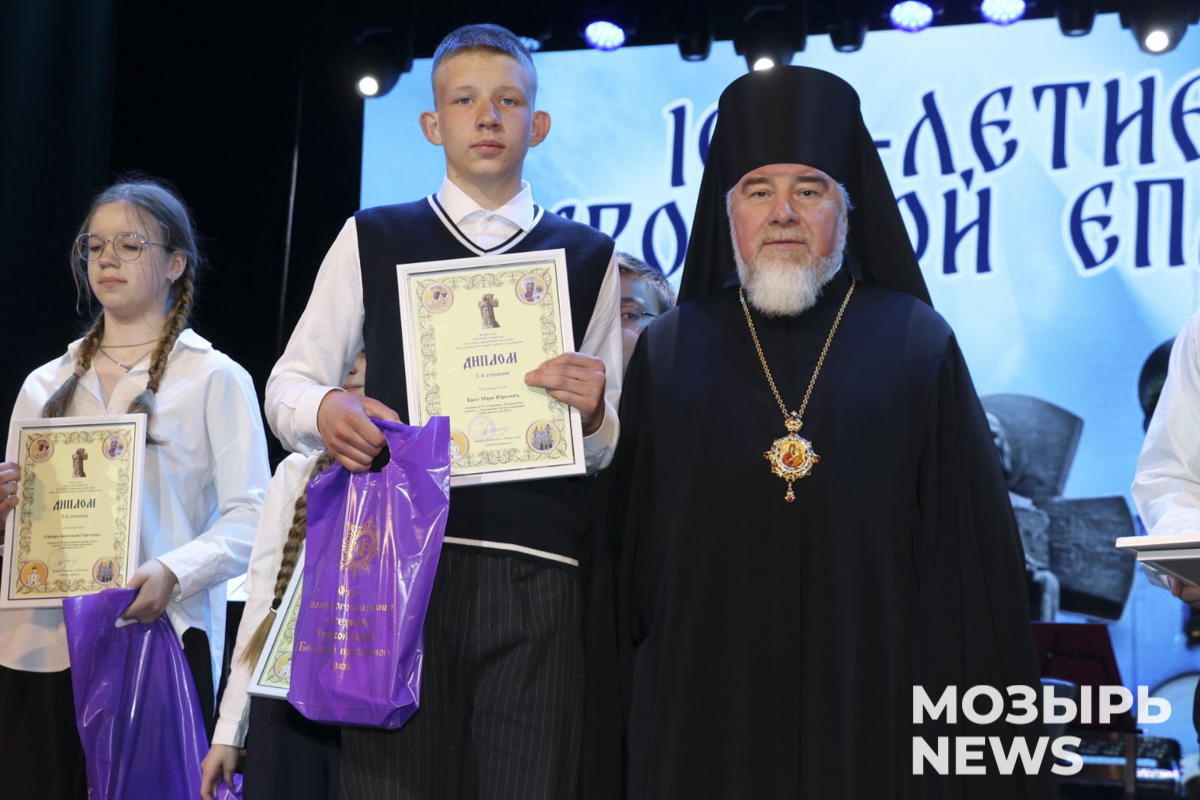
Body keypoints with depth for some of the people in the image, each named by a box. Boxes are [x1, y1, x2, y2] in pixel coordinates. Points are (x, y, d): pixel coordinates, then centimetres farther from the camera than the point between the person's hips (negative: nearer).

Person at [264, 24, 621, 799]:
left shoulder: (588, 259, 17)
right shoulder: (373, 241, 14)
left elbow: (607, 450, 18)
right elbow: (288, 384, 14)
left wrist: (591, 412, -6)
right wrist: (326, 412, -9)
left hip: (536, 577, 1)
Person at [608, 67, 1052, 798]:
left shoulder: (917, 346, 2)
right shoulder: (669, 354, 7)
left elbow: (970, 546, 0)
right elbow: (631, 550, 7)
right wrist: (628, 704, 3)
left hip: (874, 704, -1)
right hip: (708, 704, 1)